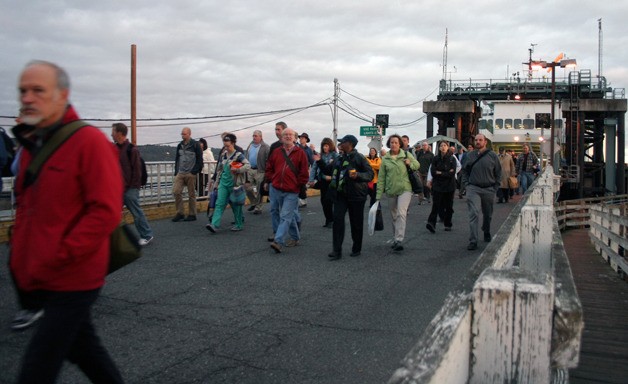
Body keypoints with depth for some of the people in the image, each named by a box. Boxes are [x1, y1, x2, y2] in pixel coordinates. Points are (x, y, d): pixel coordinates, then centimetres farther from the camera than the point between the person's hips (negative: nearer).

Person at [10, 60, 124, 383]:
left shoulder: (90, 142, -15)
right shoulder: (31, 144, 11)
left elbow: (105, 212, -21)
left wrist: (57, 257, -21)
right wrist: (20, 256, 11)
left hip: (73, 281, -8)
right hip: (45, 279, 8)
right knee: (82, 345, 20)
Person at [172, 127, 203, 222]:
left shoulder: (195, 145, -3)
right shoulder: (180, 145, 14)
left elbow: (199, 160, -5)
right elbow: (177, 159, 20)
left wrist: (194, 171, -11)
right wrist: (176, 172, 11)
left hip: (190, 174, -5)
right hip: (180, 174, 5)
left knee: (191, 194, 2)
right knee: (176, 191, -6)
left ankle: (192, 214, 11)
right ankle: (179, 213, 5)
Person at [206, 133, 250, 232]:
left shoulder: (239, 155, -9)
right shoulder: (223, 155, 10)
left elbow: (248, 165, -19)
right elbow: (219, 169, 18)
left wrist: (237, 169, -30)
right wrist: (216, 182, 19)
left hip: (234, 184, -5)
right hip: (223, 183, 5)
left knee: (236, 205, 7)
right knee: (219, 204, -6)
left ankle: (238, 225, 22)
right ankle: (214, 225, -13)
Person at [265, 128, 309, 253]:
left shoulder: (300, 153, -2)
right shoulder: (276, 152, 9)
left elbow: (304, 173, -3)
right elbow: (269, 168, 18)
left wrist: (297, 184, -3)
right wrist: (272, 179, 7)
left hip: (291, 192, -4)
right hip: (276, 189, 5)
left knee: (285, 216, -10)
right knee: (288, 215, 16)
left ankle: (278, 241, -16)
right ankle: (295, 237, 30)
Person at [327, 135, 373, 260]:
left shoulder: (359, 157, -8)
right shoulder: (340, 158, 13)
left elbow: (370, 174, -13)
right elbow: (334, 172, 27)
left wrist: (358, 175, -27)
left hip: (356, 194, -5)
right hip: (340, 194, 5)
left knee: (356, 222, 6)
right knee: (337, 219, -8)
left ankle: (356, 249, 21)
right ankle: (337, 250, -6)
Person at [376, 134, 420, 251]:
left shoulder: (406, 154, 0)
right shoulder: (385, 159, 3)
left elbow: (417, 165, 13)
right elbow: (381, 178, 4)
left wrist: (410, 163, -11)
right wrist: (379, 195, 0)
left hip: (405, 189, -3)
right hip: (391, 191, 3)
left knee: (401, 213, -18)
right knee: (394, 216, 12)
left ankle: (399, 240, -21)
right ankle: (395, 239, 26)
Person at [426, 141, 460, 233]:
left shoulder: (452, 159, -1)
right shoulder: (435, 159, 4)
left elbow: (452, 173, -11)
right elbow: (432, 171, -5)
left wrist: (440, 173, -10)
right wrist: (446, 173, -10)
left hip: (449, 185, 0)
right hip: (437, 185, 0)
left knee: (448, 206, 7)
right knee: (436, 205, -10)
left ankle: (448, 224, 18)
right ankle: (431, 223, -18)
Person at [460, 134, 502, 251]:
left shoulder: (492, 156, 0)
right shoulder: (469, 156, 3)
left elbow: (498, 172, 6)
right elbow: (464, 171, 13)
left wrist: (495, 187, 0)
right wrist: (466, 184, 2)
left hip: (489, 190, 1)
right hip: (473, 189, -1)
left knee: (488, 214, 17)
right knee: (474, 214, -12)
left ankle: (486, 233, 43)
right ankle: (473, 241, -12)